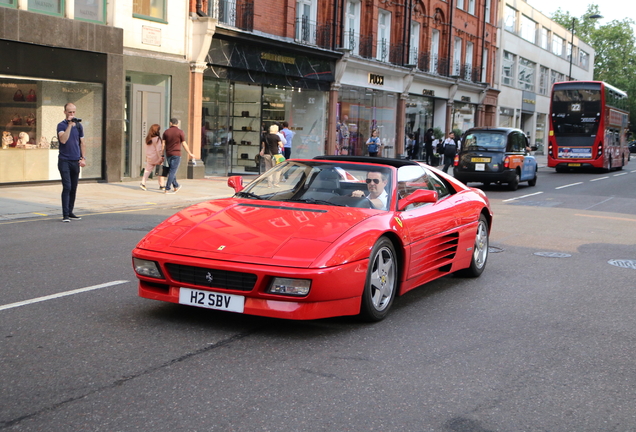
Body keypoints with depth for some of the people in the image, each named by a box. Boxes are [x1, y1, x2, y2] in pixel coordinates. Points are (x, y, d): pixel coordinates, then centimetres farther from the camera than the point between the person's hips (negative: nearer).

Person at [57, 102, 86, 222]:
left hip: (76, 161, 5)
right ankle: (65, 215, -10)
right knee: (67, 187, -12)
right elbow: (63, 140, -21)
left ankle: (70, 212, 17)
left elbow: (82, 142, 16)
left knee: (73, 189, 8)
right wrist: (70, 125, -20)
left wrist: (83, 158, 8)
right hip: (64, 161, -5)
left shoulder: (79, 125, 11)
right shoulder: (61, 125, -5)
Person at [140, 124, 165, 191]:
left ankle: (143, 182, -7)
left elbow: (146, 148, 12)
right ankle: (161, 186, 14)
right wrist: (161, 158, -12)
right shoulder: (157, 138, -17)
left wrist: (146, 157, 20)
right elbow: (158, 149, -17)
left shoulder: (148, 138, 5)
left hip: (149, 157, 6)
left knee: (148, 170, 9)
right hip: (156, 157, -6)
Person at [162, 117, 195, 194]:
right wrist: (190, 154, 5)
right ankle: (167, 189, -8)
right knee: (172, 171, -4)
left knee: (172, 171, 17)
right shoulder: (180, 132, -6)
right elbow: (184, 144, -5)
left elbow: (163, 144, 2)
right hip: (176, 154, -4)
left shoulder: (166, 132, 5)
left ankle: (176, 186, 28)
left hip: (168, 154, 4)